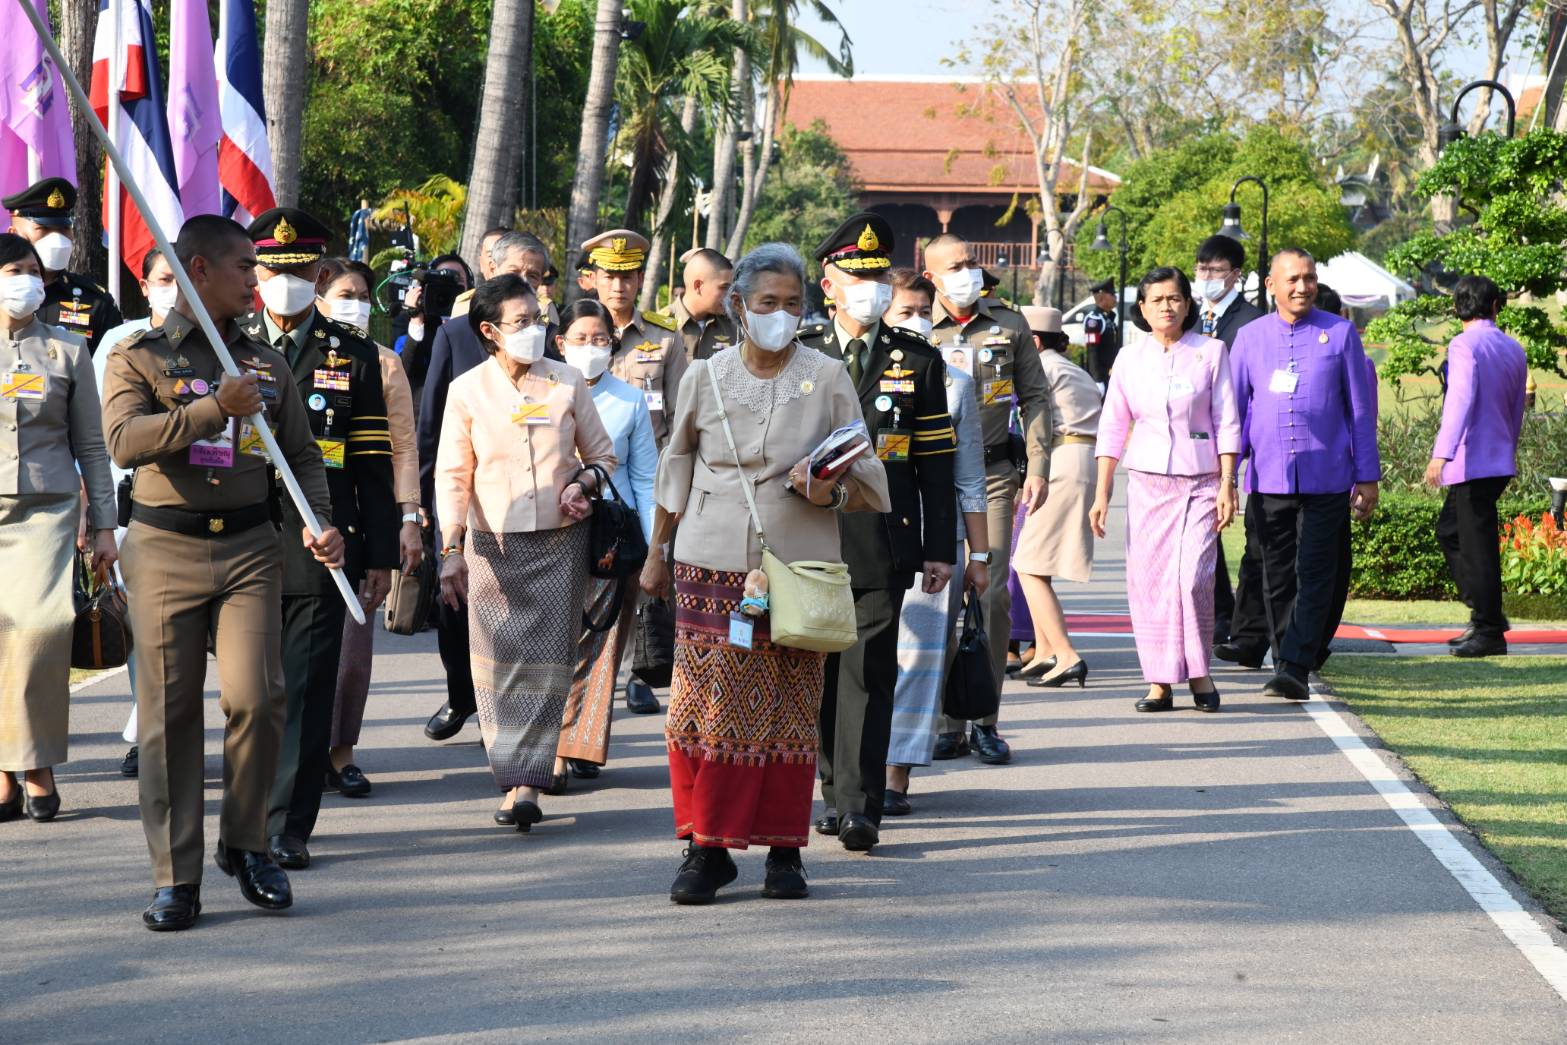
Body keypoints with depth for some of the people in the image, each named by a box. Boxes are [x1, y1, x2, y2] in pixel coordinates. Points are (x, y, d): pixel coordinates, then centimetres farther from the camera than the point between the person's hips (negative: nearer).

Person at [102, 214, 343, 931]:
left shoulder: (267, 363, 15)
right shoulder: (138, 357, 2)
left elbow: (302, 453, 18)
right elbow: (124, 441, -15)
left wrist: (318, 522, 0)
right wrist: (217, 408, -20)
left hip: (250, 547, 2)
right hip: (166, 548, -2)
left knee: (258, 700, -11)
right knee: (170, 715, -1)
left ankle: (246, 845, 12)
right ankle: (176, 878, 5)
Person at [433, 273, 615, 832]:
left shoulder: (568, 383, 4)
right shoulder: (467, 390, 2)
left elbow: (602, 455, 13)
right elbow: (452, 475, 2)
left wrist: (584, 483, -9)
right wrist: (451, 550, -5)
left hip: (559, 540, 0)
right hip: (492, 542, 0)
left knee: (547, 660, -7)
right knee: (500, 660, -3)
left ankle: (527, 783, -8)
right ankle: (518, 774, 6)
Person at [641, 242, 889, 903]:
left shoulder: (827, 378, 3)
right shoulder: (705, 378, 8)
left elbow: (866, 483, 5)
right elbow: (676, 474, 19)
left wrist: (831, 491, -16)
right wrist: (656, 554, 23)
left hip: (797, 570, -1)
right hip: (711, 572, 1)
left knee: (789, 715, 1)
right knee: (706, 707, -5)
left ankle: (784, 848, 12)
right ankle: (707, 846, 4)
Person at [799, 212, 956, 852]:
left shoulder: (918, 362, 7)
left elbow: (936, 463, 5)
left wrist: (939, 550, 0)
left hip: (883, 549, -2)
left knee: (868, 674, -9)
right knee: (821, 672, 8)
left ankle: (860, 807, -12)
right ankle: (835, 793, 21)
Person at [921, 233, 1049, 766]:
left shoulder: (1009, 326, 9)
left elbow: (1034, 396, 12)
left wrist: (1037, 467, 2)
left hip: (993, 473, 1)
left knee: (991, 595, -5)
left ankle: (984, 720, 2)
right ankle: (949, 722, 6)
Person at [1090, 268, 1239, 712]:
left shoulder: (1211, 352, 2)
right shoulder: (1130, 358, 8)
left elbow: (1226, 423, 2)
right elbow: (1112, 429, 11)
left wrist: (1227, 484, -5)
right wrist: (1101, 494, 7)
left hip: (1200, 481, -2)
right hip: (1146, 482, 2)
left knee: (1192, 578, -14)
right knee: (1148, 581, -3)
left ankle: (1199, 671, 5)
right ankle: (1159, 683, 4)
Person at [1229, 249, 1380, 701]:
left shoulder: (1340, 334, 5)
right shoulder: (1250, 338, 9)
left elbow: (1360, 409, 7)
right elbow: (1234, 410, 12)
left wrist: (1367, 477, 4)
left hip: (1325, 478, -2)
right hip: (1268, 478, 2)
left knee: (1313, 578, -8)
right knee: (1277, 580, 6)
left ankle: (1294, 669, -13)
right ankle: (1285, 665, 15)